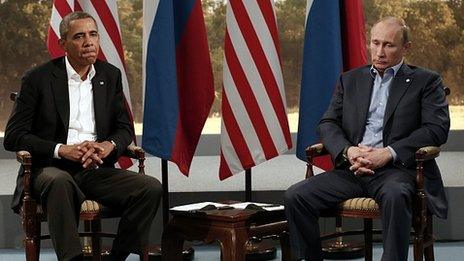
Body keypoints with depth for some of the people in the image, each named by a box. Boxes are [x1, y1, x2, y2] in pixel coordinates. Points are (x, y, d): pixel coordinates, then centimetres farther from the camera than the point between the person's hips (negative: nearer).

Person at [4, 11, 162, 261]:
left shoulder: (110, 76, 12)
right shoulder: (38, 79, -1)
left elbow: (125, 128, 16)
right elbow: (13, 137, -3)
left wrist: (109, 145, -10)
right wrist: (62, 150, -17)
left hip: (96, 170, 4)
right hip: (51, 169, -4)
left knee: (150, 188, -20)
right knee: (59, 182, -39)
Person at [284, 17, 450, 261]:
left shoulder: (426, 81, 9)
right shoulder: (350, 80, 20)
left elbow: (437, 128, -3)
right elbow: (327, 123, 14)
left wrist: (389, 153, -14)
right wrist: (348, 151, -9)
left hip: (397, 169, -4)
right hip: (352, 169, 4)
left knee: (395, 195, -39)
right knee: (295, 196, -17)